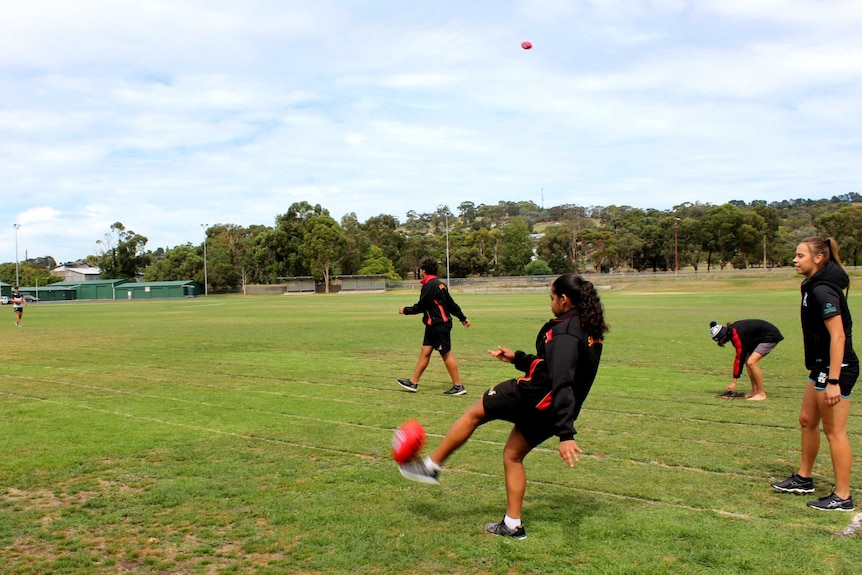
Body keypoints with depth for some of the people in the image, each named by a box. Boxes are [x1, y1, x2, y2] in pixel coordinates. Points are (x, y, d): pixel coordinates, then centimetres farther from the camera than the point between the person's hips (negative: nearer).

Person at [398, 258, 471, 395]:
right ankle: (413, 383, 16)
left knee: (446, 354, -4)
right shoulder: (439, 283, 14)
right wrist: (463, 317, 22)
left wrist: (405, 310, 2)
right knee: (425, 352, 11)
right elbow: (451, 304, 17)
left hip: (440, 325, -10)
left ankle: (458, 386, 3)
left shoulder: (430, 285, -16)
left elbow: (420, 307, -14)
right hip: (433, 325, 10)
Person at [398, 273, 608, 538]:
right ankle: (513, 524, 23)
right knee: (512, 455, 21)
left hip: (533, 396, -9)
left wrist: (565, 434, -35)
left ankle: (431, 466, 19)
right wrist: (518, 358, 23)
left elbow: (562, 383, -29)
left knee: (474, 413, 8)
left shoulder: (566, 331, -19)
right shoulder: (590, 330, 11)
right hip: (548, 412, 9)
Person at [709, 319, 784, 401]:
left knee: (751, 362, -19)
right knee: (747, 361, 7)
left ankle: (761, 394, -11)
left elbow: (740, 357, -25)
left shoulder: (736, 334, -27)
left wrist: (734, 381, -22)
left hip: (770, 337, -10)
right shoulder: (731, 329, -1)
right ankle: (755, 391, 12)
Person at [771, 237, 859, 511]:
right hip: (822, 367, 10)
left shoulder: (823, 290, -20)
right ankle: (804, 478, 34)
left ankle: (842, 497, 9)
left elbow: (838, 336, -25)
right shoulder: (814, 286, 11)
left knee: (834, 431, -1)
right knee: (807, 421, 19)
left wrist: (833, 381, -27)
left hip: (836, 369, -10)